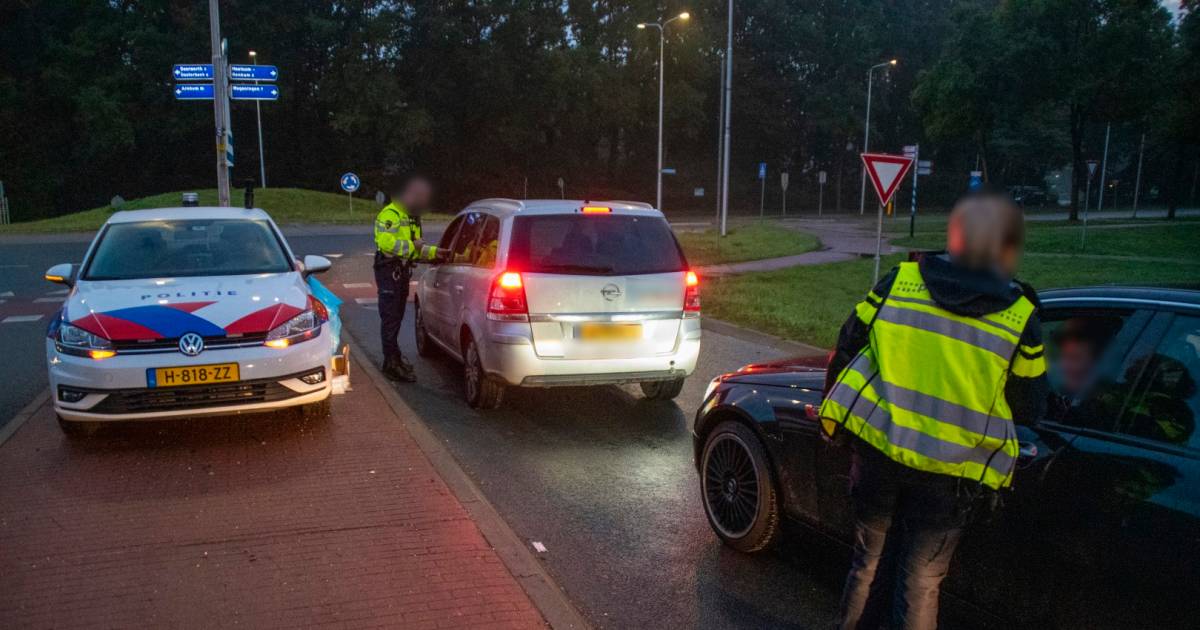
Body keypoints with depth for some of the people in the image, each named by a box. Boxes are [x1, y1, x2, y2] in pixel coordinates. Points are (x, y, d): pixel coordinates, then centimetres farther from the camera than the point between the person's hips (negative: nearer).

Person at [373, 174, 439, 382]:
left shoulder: (412, 217, 17)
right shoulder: (390, 214, -16)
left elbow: (416, 248, 18)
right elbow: (386, 243, -29)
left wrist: (434, 251, 3)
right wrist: (411, 245, -21)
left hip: (403, 271, 10)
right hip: (389, 270, -10)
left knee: (397, 317, 17)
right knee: (390, 318, -8)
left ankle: (393, 356, 29)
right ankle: (392, 365, -7)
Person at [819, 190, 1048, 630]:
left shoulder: (899, 282, -5)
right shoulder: (1019, 318, -9)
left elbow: (847, 350, 1)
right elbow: (1028, 409, -1)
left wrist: (836, 413, 16)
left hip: (876, 450, 2)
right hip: (947, 477, -2)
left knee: (867, 559, 23)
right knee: (920, 581, 15)